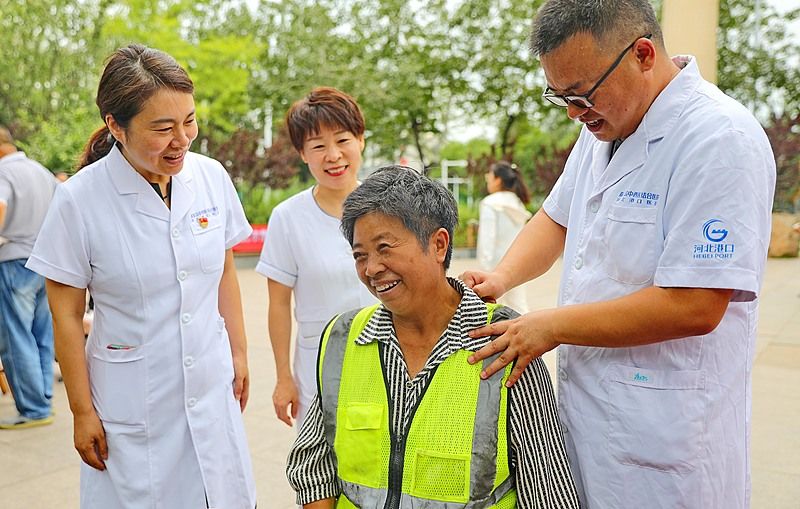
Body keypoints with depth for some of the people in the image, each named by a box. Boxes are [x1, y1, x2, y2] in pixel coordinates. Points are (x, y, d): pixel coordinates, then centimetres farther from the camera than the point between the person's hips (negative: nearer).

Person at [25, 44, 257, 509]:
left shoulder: (212, 177, -6)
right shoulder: (80, 200, -15)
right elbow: (67, 317, -8)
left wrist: (239, 354, 9)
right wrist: (82, 411, -4)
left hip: (212, 390, 3)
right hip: (133, 402, -3)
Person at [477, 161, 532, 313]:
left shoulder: (490, 204, -10)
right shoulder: (517, 204, 11)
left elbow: (487, 237, -13)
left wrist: (486, 267, -10)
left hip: (497, 265, -7)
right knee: (519, 309, 10)